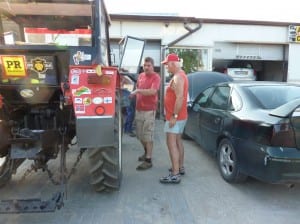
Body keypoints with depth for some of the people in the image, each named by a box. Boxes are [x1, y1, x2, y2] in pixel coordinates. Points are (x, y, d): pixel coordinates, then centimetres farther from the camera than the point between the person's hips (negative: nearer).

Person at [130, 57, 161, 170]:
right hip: (138, 109, 7)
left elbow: (153, 91, -25)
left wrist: (138, 91, -25)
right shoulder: (140, 76, 12)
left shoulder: (156, 77, -9)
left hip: (149, 110, -7)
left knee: (148, 135, -3)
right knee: (139, 134, 16)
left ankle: (148, 160, 5)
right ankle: (146, 151, 38)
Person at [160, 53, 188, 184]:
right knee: (178, 141, 17)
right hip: (181, 116, 11)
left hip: (176, 117, -11)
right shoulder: (181, 75, 16)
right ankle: (180, 167, 27)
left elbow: (180, 98, -26)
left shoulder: (177, 77, -17)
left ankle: (175, 175, -6)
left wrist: (174, 116, -25)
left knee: (171, 144, -9)